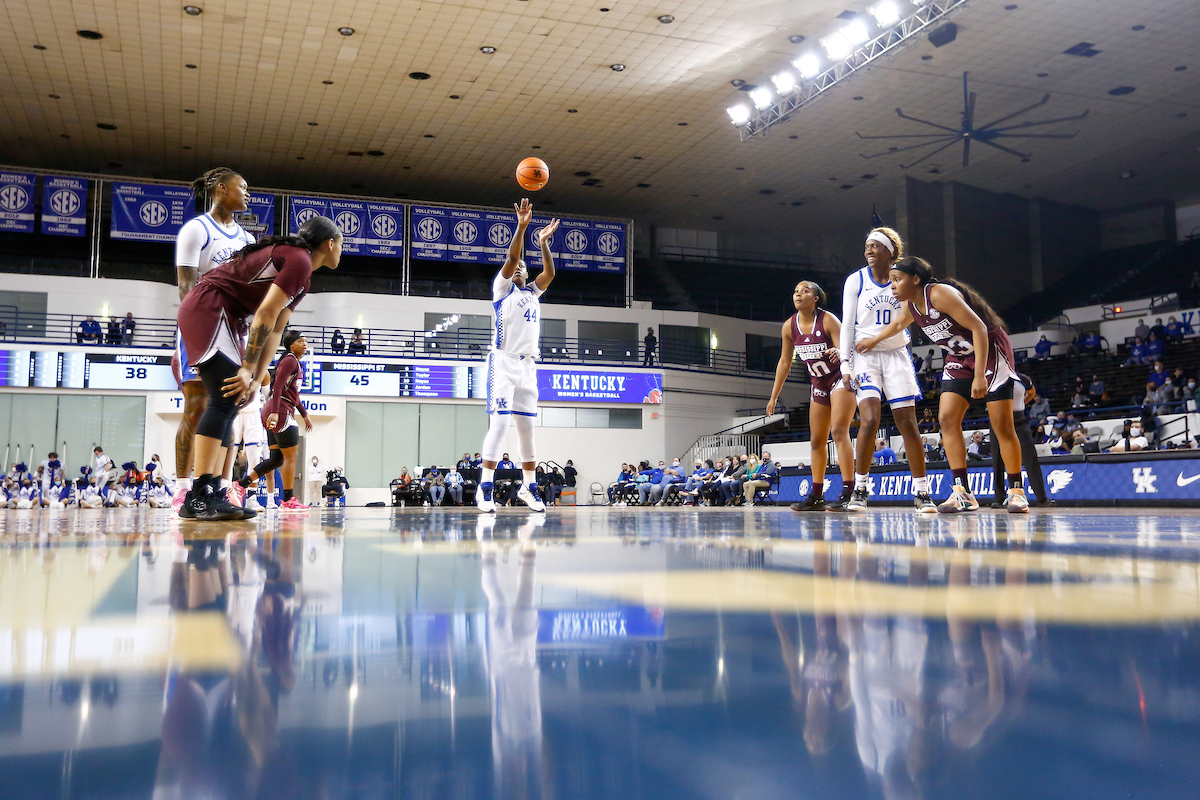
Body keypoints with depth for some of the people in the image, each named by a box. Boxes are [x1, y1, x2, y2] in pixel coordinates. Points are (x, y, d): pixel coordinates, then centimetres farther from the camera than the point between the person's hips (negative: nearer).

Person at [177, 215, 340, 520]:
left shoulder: (302, 276, 19)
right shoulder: (299, 260, -12)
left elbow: (275, 331, 15)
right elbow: (265, 316, -20)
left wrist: (257, 378, 8)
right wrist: (249, 370, -19)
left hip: (204, 313, 11)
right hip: (208, 307, -11)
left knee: (229, 402, 7)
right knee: (225, 400, -19)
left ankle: (210, 495, 7)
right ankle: (200, 496, -23)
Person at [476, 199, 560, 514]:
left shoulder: (533, 293, 23)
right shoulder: (502, 288, 7)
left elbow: (549, 272, 9)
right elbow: (511, 258, -8)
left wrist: (544, 242, 3)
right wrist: (521, 226, -16)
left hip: (528, 365, 6)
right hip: (504, 361, -6)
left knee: (527, 428, 7)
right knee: (499, 423, -14)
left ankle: (528, 487, 13)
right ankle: (485, 488, -12)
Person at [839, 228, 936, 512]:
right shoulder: (856, 280, 1)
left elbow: (905, 319, 16)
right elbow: (847, 325, -1)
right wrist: (845, 365, -8)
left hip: (896, 355, 2)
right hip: (864, 356, -2)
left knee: (908, 422, -3)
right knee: (870, 419, -18)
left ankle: (922, 492, 4)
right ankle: (860, 489, -5)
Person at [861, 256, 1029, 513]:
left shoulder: (940, 294, -25)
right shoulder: (911, 307, 0)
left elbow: (978, 328, -28)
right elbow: (898, 324, 25)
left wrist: (979, 376, -33)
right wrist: (874, 340, 35)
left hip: (990, 351, -8)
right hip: (960, 359, 8)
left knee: (1002, 424, -8)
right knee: (947, 418, -7)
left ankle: (1016, 491, 3)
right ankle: (962, 492, -6)